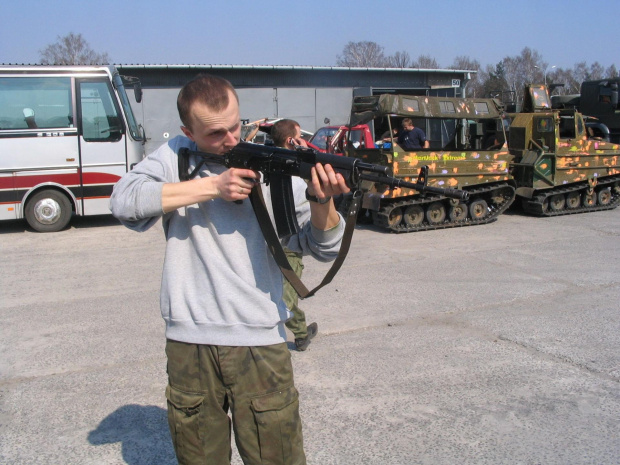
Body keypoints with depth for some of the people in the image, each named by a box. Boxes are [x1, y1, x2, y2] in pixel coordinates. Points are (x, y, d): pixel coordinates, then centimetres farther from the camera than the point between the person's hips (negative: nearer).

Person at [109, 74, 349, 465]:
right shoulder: (175, 157, 4)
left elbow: (325, 247, -3)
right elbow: (124, 201, -13)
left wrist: (322, 199, -26)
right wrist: (213, 186, -16)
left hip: (260, 341, -1)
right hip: (188, 343, 1)